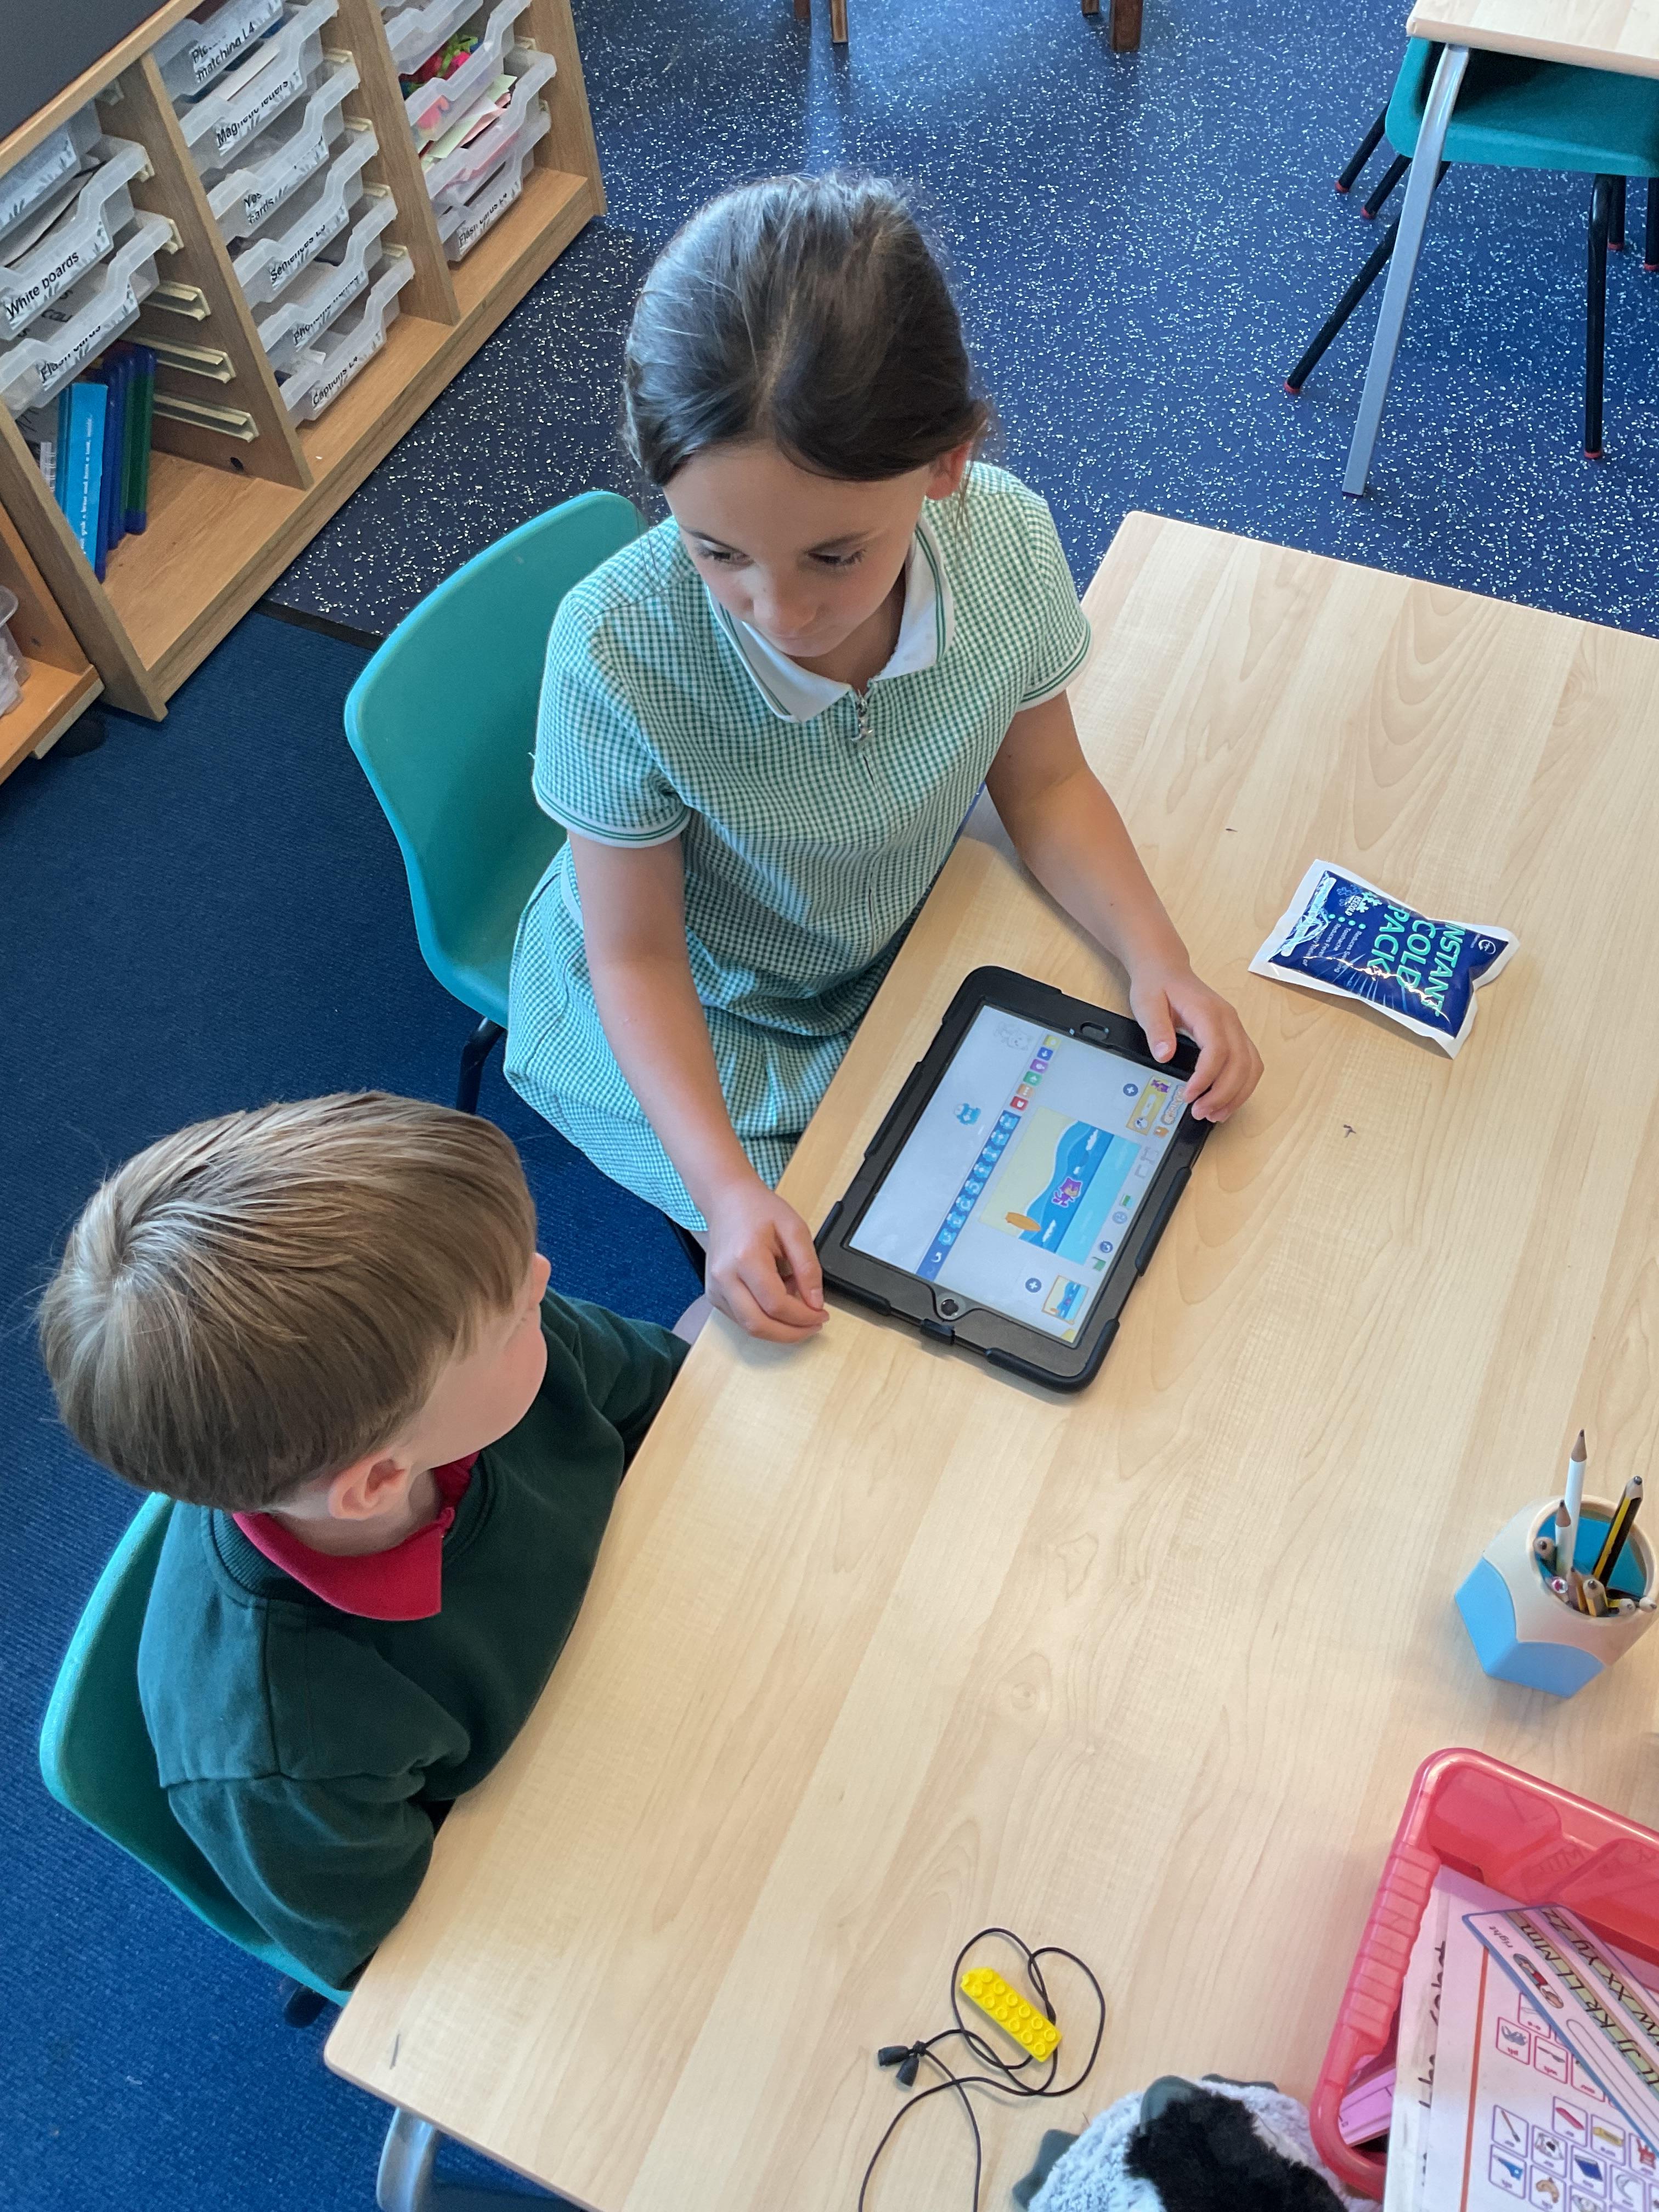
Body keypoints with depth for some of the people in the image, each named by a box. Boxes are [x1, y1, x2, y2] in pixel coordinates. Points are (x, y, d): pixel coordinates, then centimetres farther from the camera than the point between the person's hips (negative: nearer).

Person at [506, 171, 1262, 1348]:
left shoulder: (1006, 541, -26)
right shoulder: (618, 652, -35)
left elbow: (1044, 781, -6)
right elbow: (637, 953, -21)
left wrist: (1157, 956, -20)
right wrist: (726, 1188, -31)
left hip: (898, 946, 4)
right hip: (691, 1018, -3)